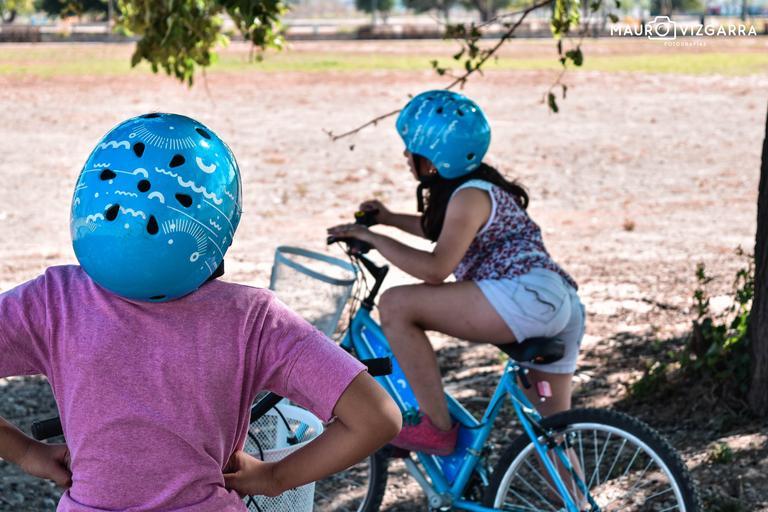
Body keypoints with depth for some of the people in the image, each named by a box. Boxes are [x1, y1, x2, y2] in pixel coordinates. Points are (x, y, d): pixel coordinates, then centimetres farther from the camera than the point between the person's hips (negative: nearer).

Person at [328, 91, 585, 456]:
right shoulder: (481, 186, 23)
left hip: (527, 296, -11)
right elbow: (448, 232, 44)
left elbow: (436, 268, -17)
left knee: (396, 305, -12)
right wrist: (390, 218, 39)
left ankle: (437, 427, -9)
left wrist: (372, 238, -8)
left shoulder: (470, 195, -6)